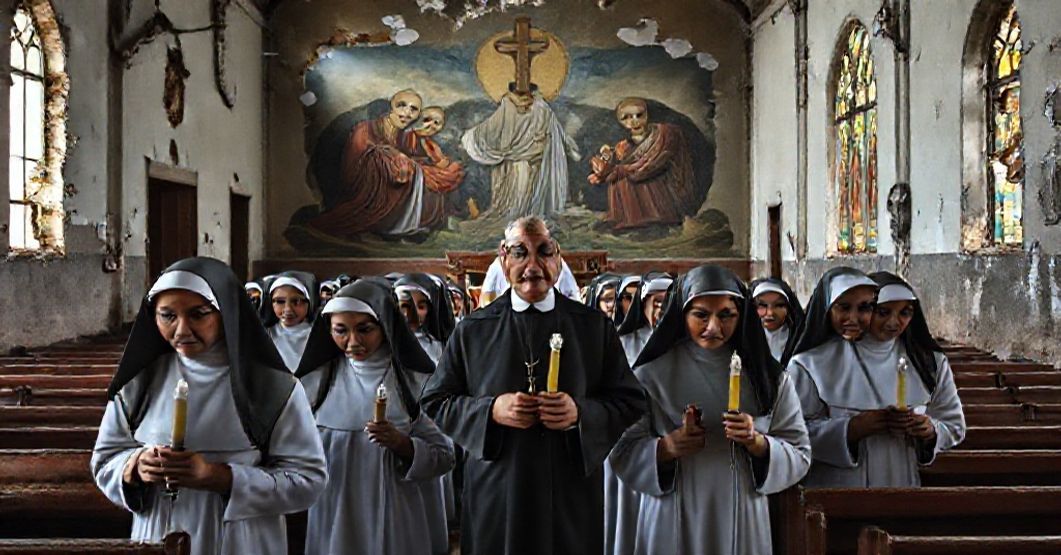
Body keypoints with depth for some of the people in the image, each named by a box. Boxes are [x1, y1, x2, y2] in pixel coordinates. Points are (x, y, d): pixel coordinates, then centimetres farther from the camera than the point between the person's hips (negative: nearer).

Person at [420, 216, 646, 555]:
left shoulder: (595, 325, 3)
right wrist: (491, 410, -11)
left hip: (572, 498, 0)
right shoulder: (473, 329, 4)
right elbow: (435, 400, 5)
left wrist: (581, 413, -15)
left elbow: (631, 401, 3)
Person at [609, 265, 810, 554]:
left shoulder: (768, 377, 3)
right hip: (672, 525, -2)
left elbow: (800, 456, 2)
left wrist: (757, 442, -16)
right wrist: (666, 447, -22)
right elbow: (621, 451, -4)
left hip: (742, 523, 2)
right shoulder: (651, 375, -3)